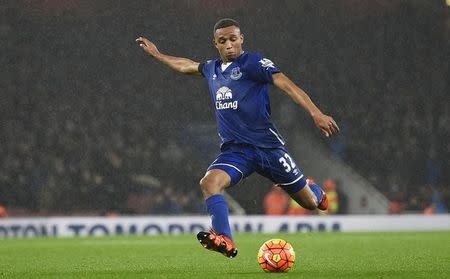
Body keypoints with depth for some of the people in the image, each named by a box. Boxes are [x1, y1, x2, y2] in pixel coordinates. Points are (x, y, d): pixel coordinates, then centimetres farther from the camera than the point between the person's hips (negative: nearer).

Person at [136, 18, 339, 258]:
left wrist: (316, 113, -31)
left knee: (310, 203, 5)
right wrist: (157, 55, 43)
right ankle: (225, 241, -37)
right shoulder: (212, 69, 12)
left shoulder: (253, 62, -7)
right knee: (209, 182, -28)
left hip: (268, 146, -4)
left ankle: (316, 192, 43)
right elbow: (186, 66, 35)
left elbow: (286, 84, -19)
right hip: (234, 149, 4)